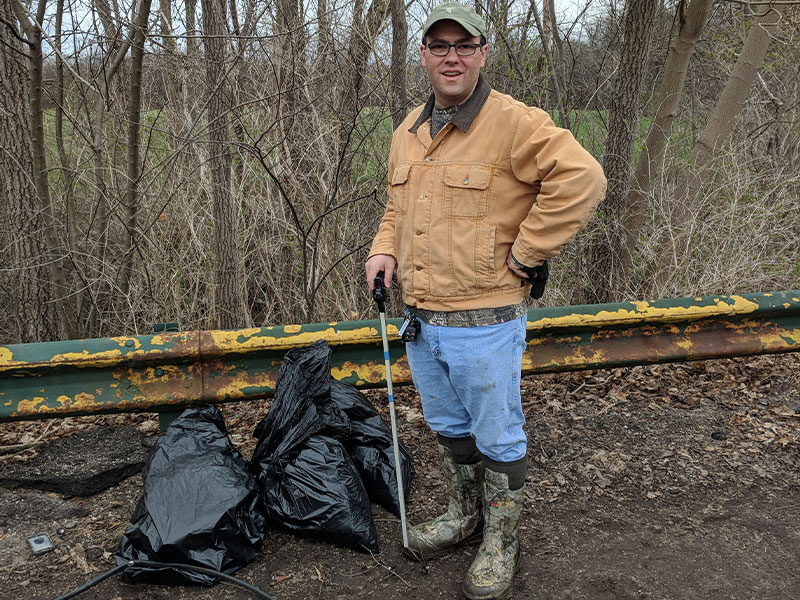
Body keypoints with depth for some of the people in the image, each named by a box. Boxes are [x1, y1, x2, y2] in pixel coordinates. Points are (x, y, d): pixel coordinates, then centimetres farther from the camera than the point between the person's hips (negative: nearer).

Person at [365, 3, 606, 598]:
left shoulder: (513, 123, -14)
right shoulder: (409, 132, 10)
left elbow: (581, 178, -25)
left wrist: (522, 253, -20)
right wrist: (384, 249, 4)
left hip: (484, 322, -7)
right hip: (420, 319, 7)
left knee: (497, 437, 9)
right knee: (449, 428, 23)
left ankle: (501, 542, 30)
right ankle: (464, 513, 46)